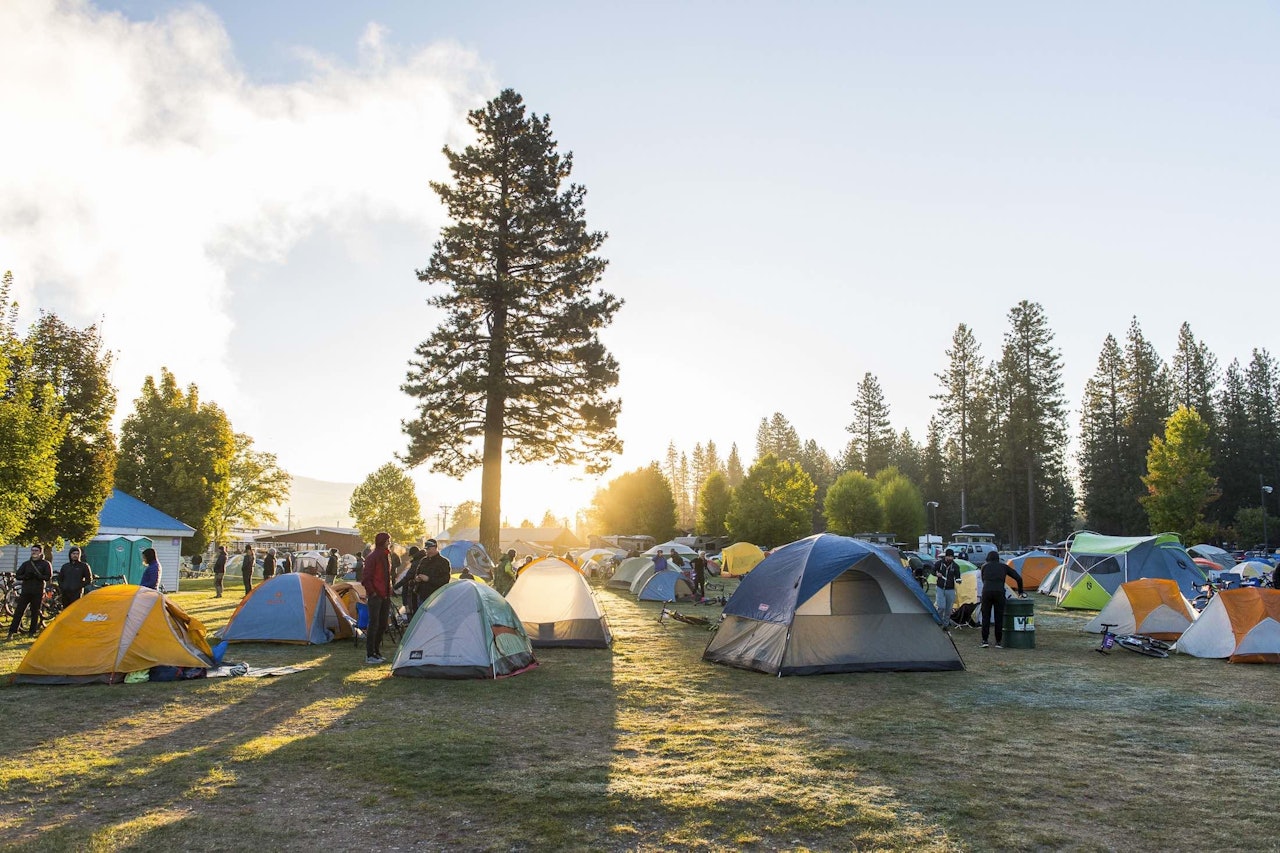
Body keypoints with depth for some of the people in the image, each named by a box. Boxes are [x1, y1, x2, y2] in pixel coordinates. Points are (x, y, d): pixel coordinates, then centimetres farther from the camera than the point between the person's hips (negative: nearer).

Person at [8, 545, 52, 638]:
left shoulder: (46, 564, 4)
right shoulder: (26, 563, 14)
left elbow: (48, 577, -5)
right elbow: (17, 575, 10)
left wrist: (37, 576, -21)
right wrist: (25, 576, -11)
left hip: (38, 592, -3)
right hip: (25, 591, 3)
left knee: (35, 612, 2)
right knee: (18, 611, -2)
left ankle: (33, 632, 10)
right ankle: (12, 632, 2)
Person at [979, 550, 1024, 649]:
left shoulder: (985, 566, 20)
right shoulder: (1003, 566, 20)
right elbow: (1018, 578, 19)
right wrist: (1020, 592, 30)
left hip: (986, 592, 0)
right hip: (999, 592, 0)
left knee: (986, 616, 7)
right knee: (999, 617, 8)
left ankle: (984, 640, 4)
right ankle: (998, 642, 9)